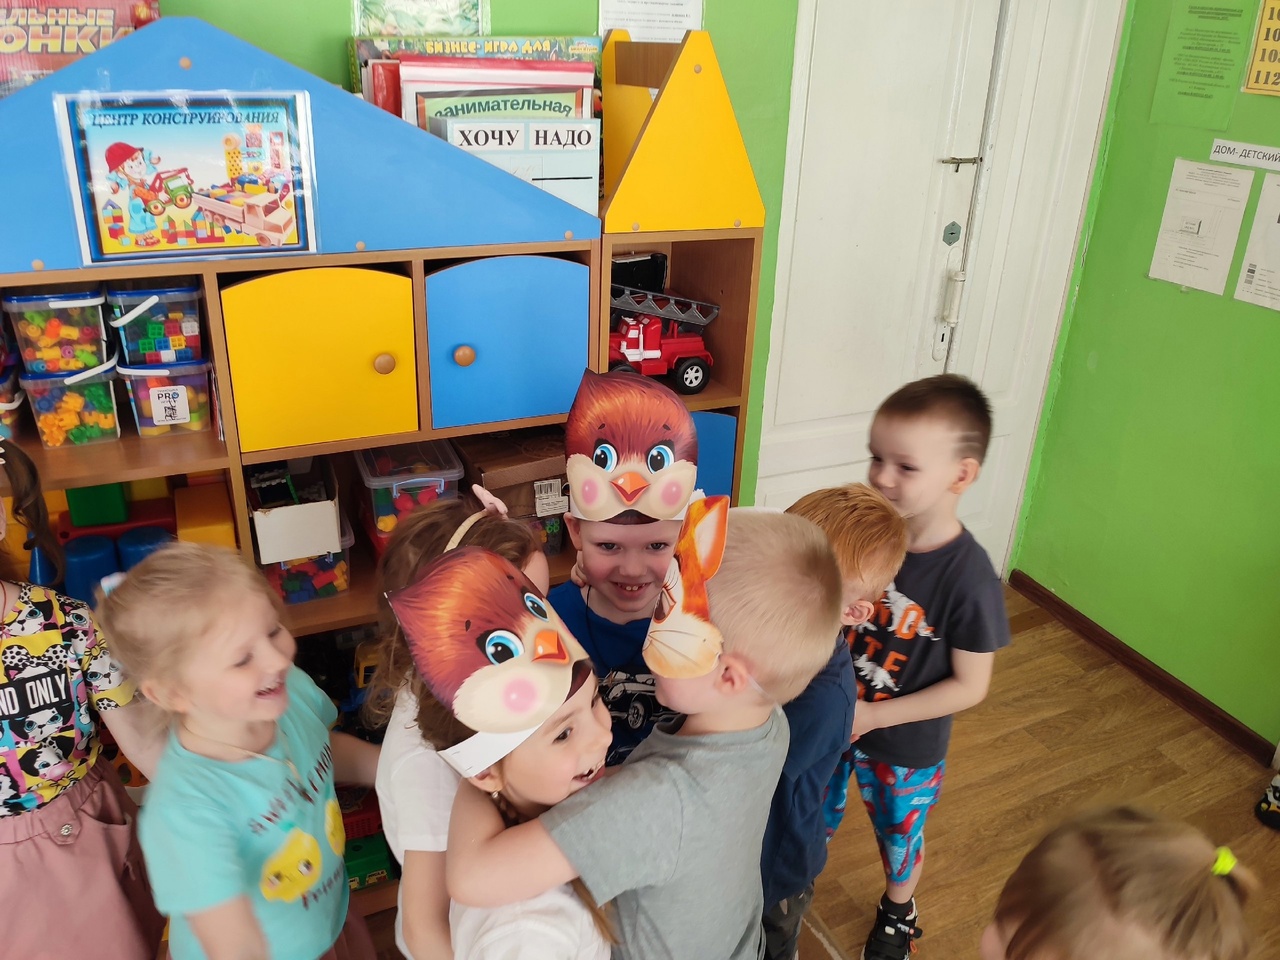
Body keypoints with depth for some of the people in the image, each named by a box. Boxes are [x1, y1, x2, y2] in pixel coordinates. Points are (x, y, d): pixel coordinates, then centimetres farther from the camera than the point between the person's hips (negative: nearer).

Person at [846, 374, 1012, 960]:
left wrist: (871, 716, -21)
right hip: (832, 721, 3)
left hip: (906, 747, -3)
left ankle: (898, 913, 56)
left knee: (899, 837, 25)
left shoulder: (969, 578, -28)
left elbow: (970, 686, -19)